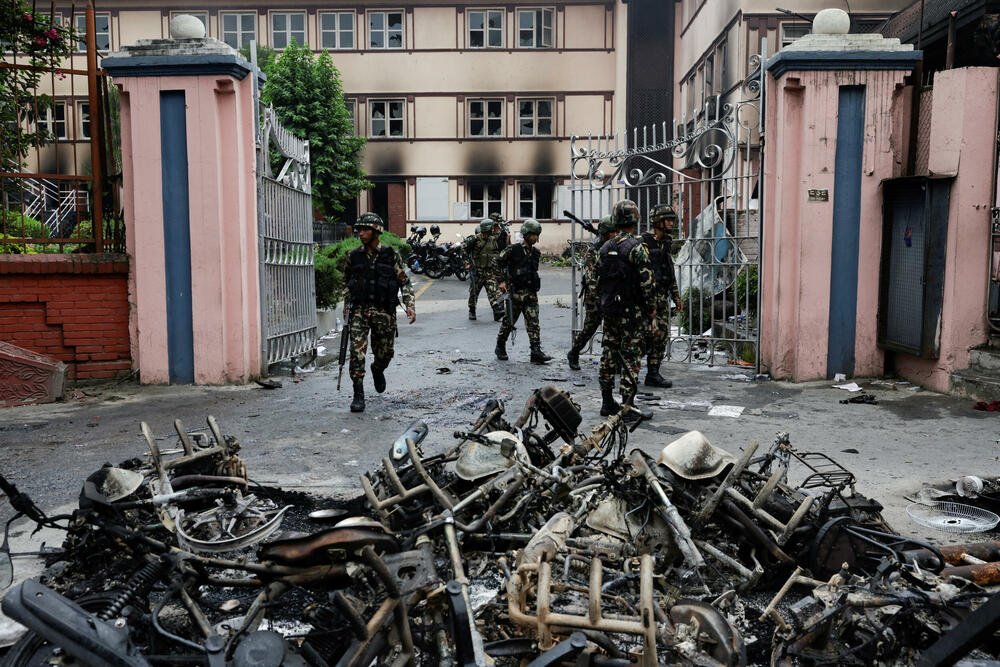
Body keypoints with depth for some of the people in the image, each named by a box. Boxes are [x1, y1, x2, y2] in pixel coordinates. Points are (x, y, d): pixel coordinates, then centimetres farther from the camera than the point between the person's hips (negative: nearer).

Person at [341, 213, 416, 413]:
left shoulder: (391, 255, 1)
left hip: (384, 312, 0)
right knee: (357, 351, -12)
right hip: (359, 310, 1)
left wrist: (410, 305, -10)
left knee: (385, 353, 8)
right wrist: (346, 311, 14)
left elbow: (404, 282, 2)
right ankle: (358, 396, -7)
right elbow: (346, 284, 17)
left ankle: (377, 370, 44)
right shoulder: (352, 257, 6)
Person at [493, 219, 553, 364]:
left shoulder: (536, 253, 12)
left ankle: (536, 352, -7)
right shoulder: (513, 250, -5)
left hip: (531, 293, 4)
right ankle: (500, 347, 24)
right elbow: (496, 262, -1)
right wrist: (503, 280, -6)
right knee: (509, 321, 6)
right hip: (515, 292, -4)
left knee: (533, 322, -4)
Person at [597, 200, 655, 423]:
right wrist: (650, 308, -4)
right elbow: (646, 281, -15)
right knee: (631, 357, -3)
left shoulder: (606, 247, 9)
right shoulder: (636, 247, -13)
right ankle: (628, 407, 0)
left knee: (609, 354, 11)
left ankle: (607, 402, 19)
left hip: (609, 310, 7)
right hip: (631, 311, -7)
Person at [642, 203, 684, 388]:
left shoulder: (665, 243, 16)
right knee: (651, 332, -18)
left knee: (663, 335, 5)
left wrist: (676, 297, 20)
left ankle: (653, 374, 10)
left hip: (662, 297, 8)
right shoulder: (644, 242, -10)